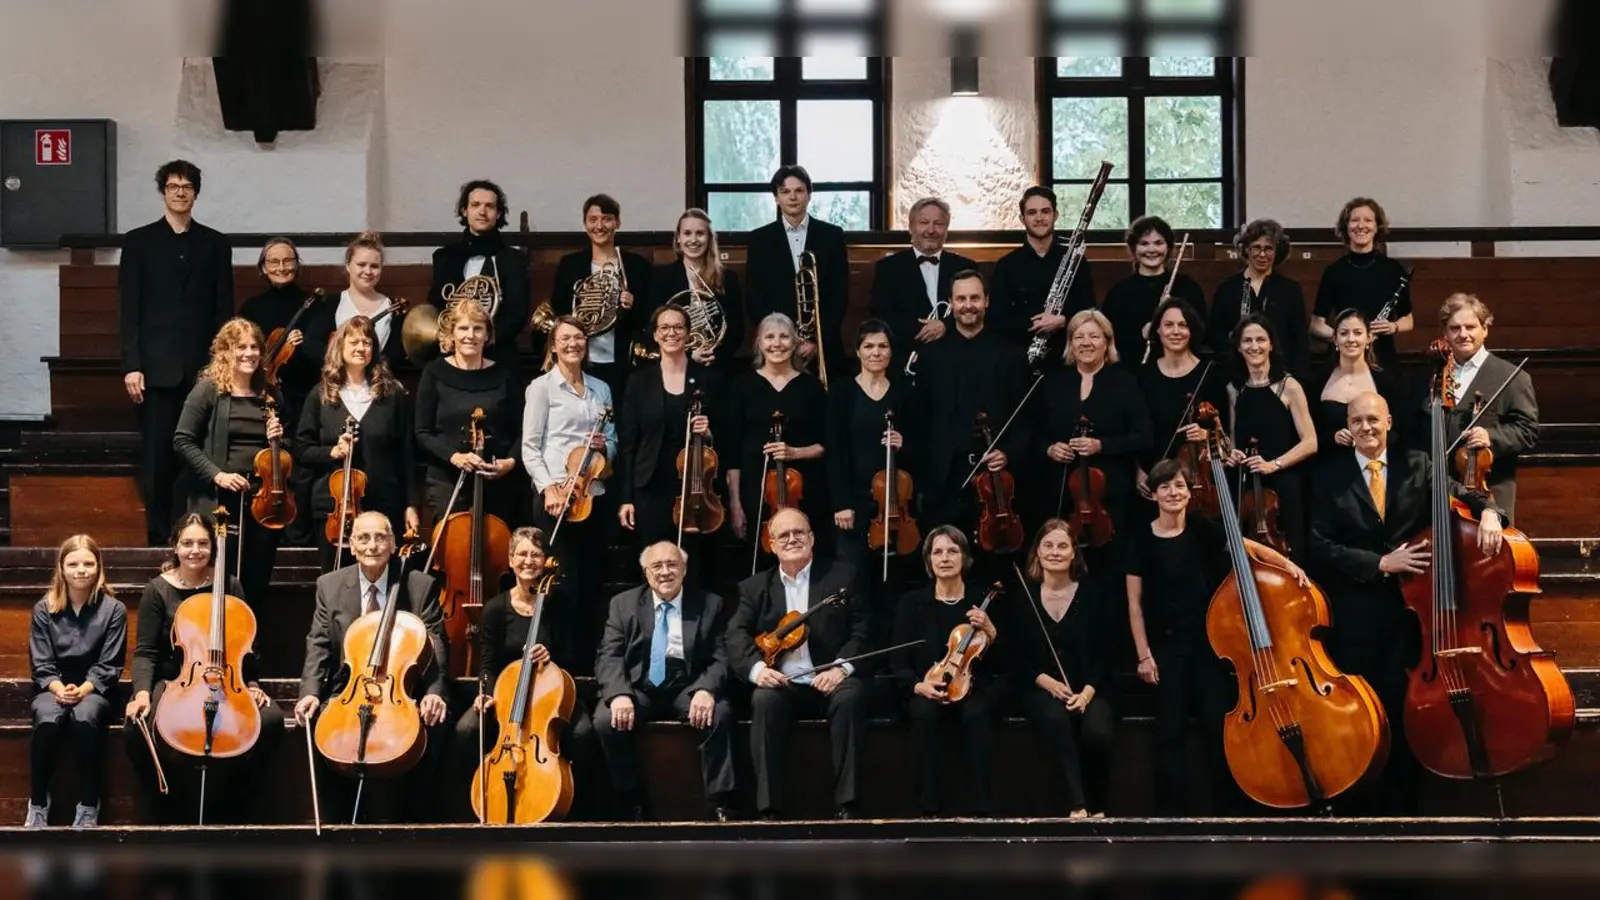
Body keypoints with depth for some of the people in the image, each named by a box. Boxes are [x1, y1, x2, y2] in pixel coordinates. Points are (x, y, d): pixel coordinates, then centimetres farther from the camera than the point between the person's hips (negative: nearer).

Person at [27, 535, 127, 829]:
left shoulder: (113, 609, -3)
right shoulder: (44, 609, 2)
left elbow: (109, 666, -4)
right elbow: (41, 664, 0)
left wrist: (82, 690, -21)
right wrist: (59, 689, -19)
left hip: (95, 689, -1)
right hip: (53, 687, 1)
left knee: (85, 719, -36)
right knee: (47, 721, -34)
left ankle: (89, 805, -22)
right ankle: (38, 804, -16)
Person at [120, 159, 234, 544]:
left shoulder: (215, 244, 11)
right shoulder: (138, 241, 8)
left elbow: (224, 310, 9)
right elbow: (128, 309, 3)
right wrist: (131, 366, -5)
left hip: (203, 368, 1)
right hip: (157, 367, -1)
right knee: (157, 457, -1)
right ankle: (158, 537, 5)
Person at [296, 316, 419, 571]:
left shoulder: (393, 394, 3)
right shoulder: (322, 395, 5)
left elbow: (407, 454, 4)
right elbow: (302, 450, 6)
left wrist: (410, 504, 0)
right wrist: (332, 451, -12)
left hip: (383, 507, 0)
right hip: (333, 508, 1)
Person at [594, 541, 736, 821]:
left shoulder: (709, 604, 7)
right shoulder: (623, 604, 8)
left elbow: (721, 658, -2)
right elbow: (609, 657, -1)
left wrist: (706, 689, -24)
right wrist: (619, 694, -22)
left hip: (687, 686, -1)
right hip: (639, 686, 1)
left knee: (720, 714, -31)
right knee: (606, 720, -28)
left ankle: (720, 803, -22)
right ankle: (634, 802, -11)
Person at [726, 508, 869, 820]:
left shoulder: (842, 576, 9)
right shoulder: (754, 587, 14)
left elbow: (861, 630, 1)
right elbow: (737, 636, 2)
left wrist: (842, 666, -18)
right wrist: (756, 667, -19)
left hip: (830, 682, -1)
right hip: (782, 685, 1)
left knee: (850, 696, -33)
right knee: (764, 700, -32)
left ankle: (846, 805, -29)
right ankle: (770, 808, -31)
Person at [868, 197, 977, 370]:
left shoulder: (965, 267, 13)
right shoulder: (888, 267, 9)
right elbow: (880, 316, -1)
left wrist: (946, 325, -12)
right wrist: (920, 330, -13)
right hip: (905, 358, -1)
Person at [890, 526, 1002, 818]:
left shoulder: (983, 598, 2)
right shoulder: (912, 602, 2)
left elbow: (1002, 664, -1)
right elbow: (900, 665, 1)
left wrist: (990, 632, -19)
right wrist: (919, 685, -19)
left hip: (977, 687, 0)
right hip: (928, 690, 0)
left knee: (975, 713, -35)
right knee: (924, 713, -34)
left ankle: (983, 810, -33)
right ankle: (928, 809, -31)